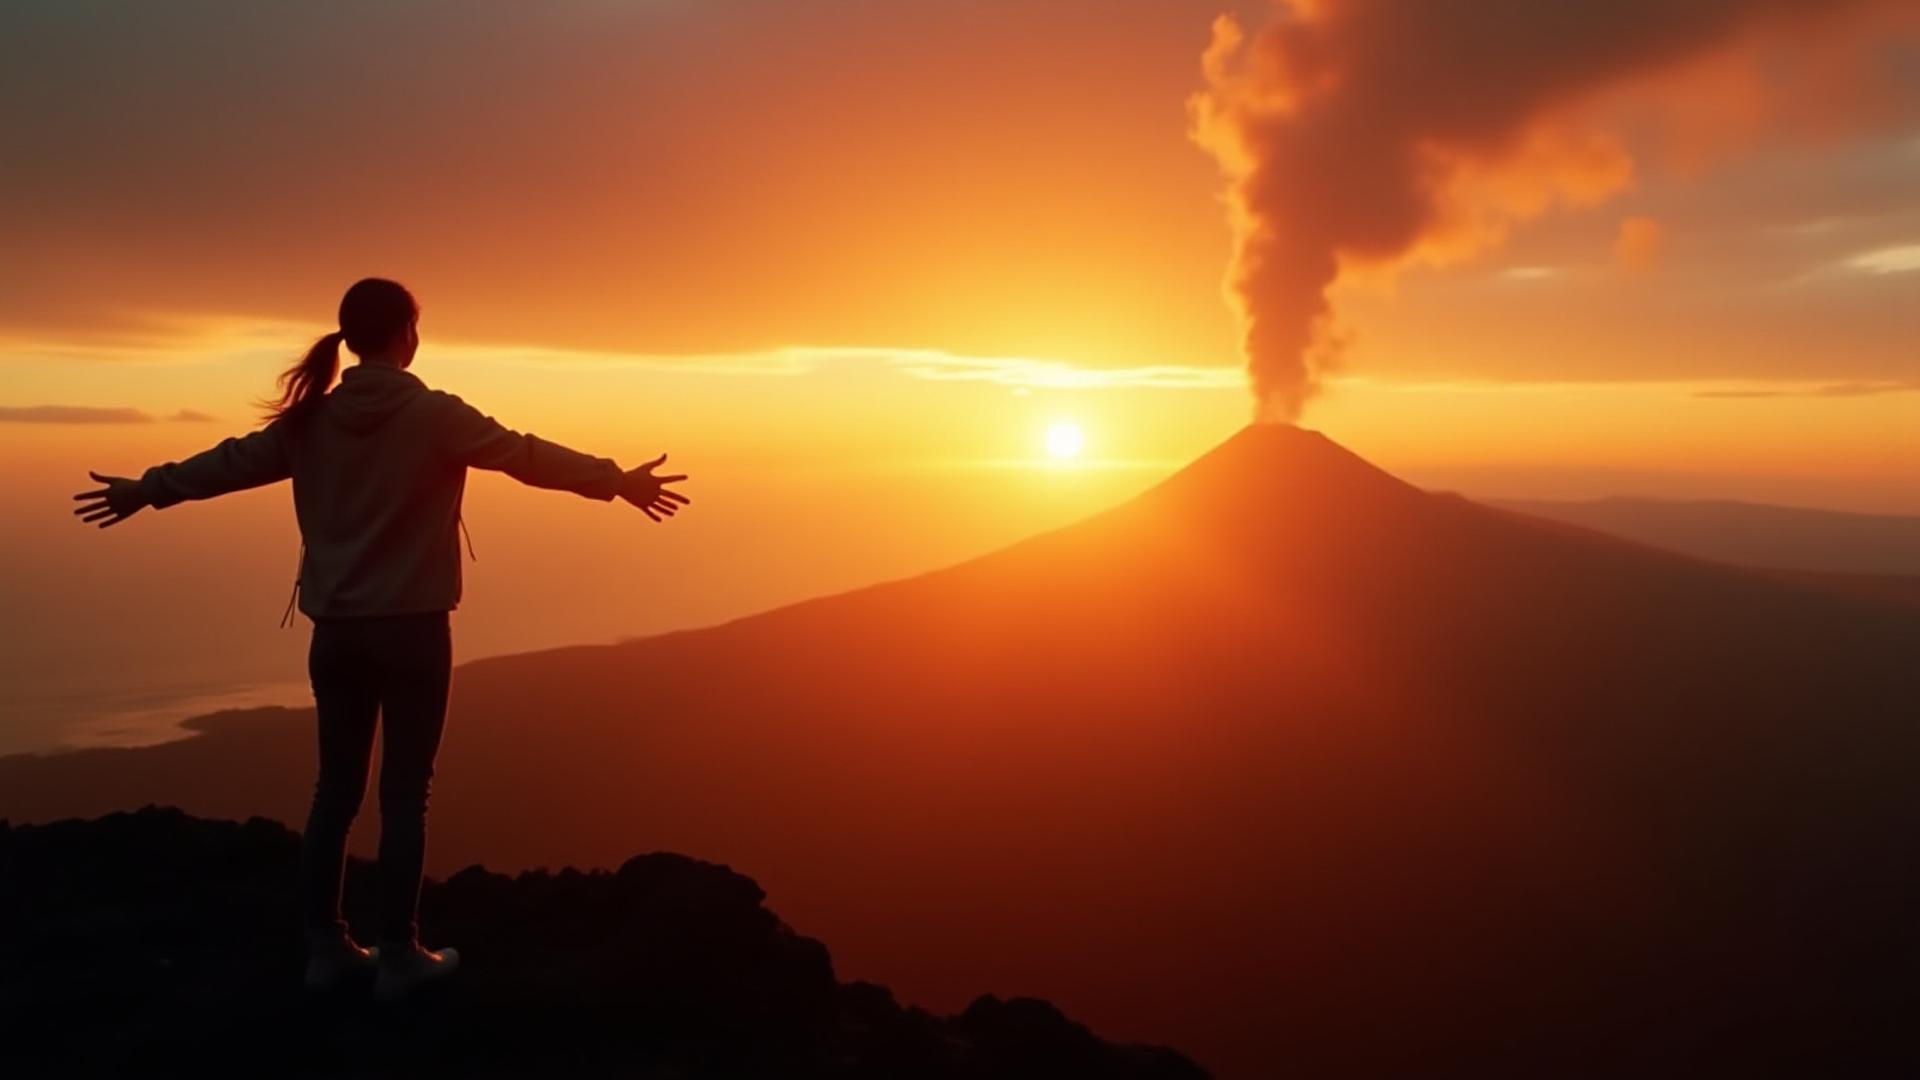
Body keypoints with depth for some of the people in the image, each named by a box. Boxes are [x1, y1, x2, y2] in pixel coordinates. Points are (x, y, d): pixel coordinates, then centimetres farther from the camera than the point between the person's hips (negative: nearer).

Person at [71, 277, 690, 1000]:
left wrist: (148, 490, 29)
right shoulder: (432, 414, -11)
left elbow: (231, 461, 13)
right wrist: (617, 481, -3)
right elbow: (524, 455, -10)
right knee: (404, 792, 2)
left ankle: (325, 946, 21)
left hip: (335, 630, 5)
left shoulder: (312, 417, 4)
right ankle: (398, 954, 10)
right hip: (410, 627, -5)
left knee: (336, 787, 13)